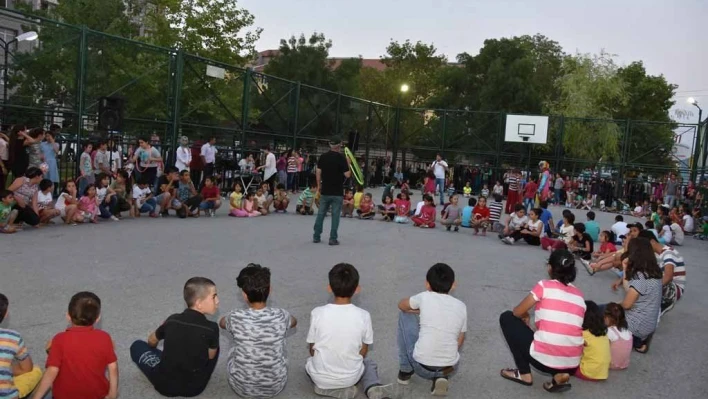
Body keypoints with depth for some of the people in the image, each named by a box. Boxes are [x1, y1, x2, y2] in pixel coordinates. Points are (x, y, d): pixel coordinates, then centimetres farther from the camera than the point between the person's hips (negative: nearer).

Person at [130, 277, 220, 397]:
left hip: (165, 385, 1)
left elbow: (152, 341, 15)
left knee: (137, 346, 19)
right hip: (196, 387, -1)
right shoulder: (211, 328, -17)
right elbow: (211, 356, 2)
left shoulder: (172, 320, -6)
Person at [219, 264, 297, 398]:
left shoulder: (236, 317, -20)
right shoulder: (281, 316, -16)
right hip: (275, 387, 0)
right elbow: (294, 322, 11)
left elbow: (221, 323, 7)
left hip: (242, 388, 0)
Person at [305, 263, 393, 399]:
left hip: (321, 378, 0)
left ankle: (326, 387, 6)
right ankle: (372, 387, 2)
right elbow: (363, 351, 0)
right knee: (369, 363, 32)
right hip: (351, 377, 1)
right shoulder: (363, 316, -14)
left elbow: (312, 350, -2)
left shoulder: (317, 313, -15)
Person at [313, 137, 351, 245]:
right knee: (335, 215, 2)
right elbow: (347, 175, -11)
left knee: (320, 214, 11)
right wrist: (348, 164, 4)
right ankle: (333, 238, 2)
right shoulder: (342, 158, -10)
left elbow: (318, 172, 3)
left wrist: (319, 186, 13)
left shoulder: (323, 157, 2)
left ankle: (316, 236, 16)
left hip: (325, 191, 4)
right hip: (337, 192, -4)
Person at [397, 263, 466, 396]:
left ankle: (405, 370, 23)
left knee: (405, 314, 18)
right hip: (450, 367, 2)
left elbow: (402, 305, 16)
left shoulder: (425, 297, -3)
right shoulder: (461, 306, 5)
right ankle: (441, 376, 9)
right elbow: (459, 341, 13)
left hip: (421, 367, -2)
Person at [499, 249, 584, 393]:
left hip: (544, 358, -5)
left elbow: (517, 313, 4)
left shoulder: (544, 286, -2)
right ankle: (561, 375, 11)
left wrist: (526, 317, 28)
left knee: (507, 318, 15)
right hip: (572, 364, 5)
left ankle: (524, 374, 14)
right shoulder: (579, 294, 13)